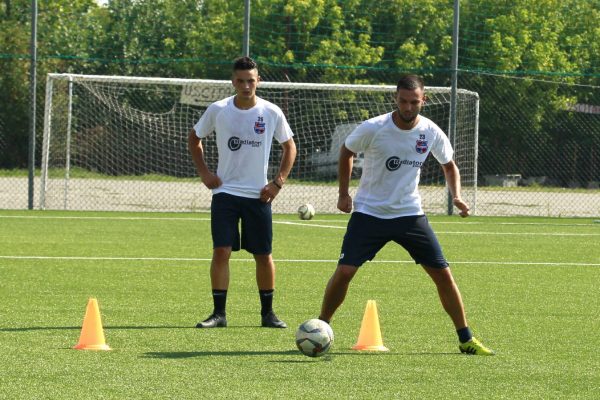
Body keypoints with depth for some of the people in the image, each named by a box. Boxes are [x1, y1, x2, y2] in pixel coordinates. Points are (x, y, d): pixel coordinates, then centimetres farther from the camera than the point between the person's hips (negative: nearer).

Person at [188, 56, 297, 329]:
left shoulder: (272, 113, -3)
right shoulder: (218, 110, -4)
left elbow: (289, 147, 11)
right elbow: (194, 138, 13)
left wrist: (278, 182, 1)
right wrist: (204, 172, 2)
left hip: (258, 194, 1)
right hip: (225, 192, -1)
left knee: (263, 255, 5)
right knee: (221, 251, -10)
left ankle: (267, 313, 18)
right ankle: (219, 313, -4)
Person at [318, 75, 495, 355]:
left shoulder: (431, 132, -7)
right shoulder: (373, 129, -16)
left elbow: (449, 165, 12)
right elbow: (346, 152, 4)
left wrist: (456, 196, -5)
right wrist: (343, 193, 1)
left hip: (410, 213, 2)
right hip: (369, 213, -2)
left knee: (442, 273, -3)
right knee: (344, 271, -13)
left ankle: (466, 339, 8)